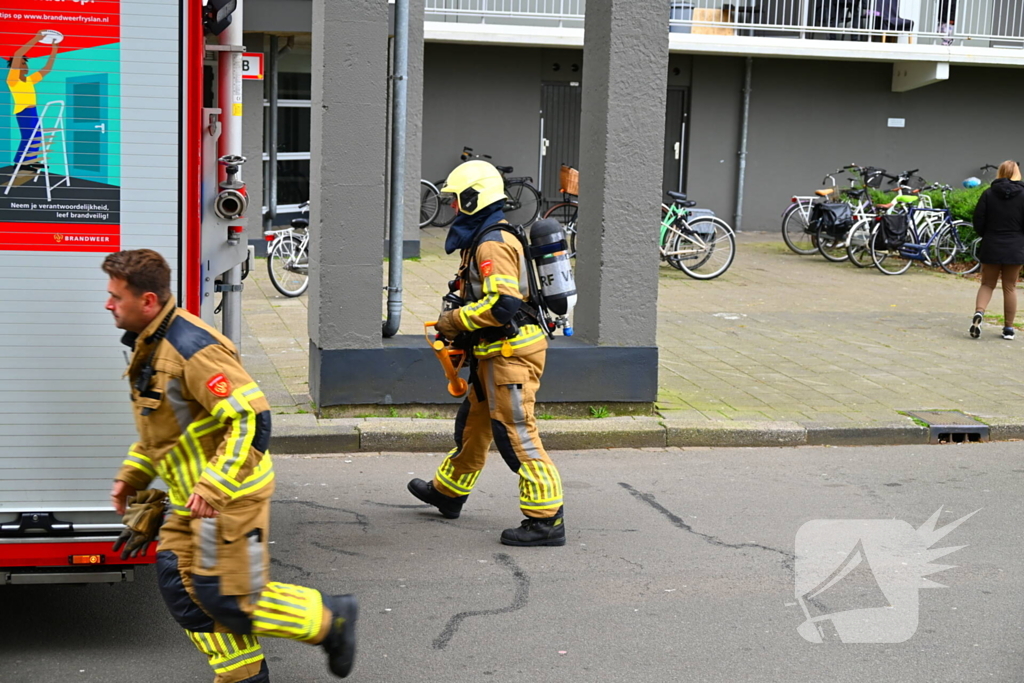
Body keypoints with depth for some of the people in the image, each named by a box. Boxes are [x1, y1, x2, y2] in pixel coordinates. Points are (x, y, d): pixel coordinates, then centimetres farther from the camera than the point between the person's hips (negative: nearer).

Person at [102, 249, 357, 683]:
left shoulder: (192, 348, -24)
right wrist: (131, 474, 16)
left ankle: (330, 620, 13)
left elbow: (252, 420, -28)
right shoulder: (149, 345, 8)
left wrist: (213, 487, -28)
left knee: (226, 598, -5)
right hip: (192, 497, 10)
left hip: (228, 493, -10)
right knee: (181, 584, 9)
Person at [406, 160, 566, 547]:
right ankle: (448, 492, 41)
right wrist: (458, 324, 16)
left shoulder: (492, 245, -17)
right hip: (496, 354, 11)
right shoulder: (485, 240, 17)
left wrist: (455, 320, -16)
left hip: (511, 354, -11)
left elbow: (502, 303, -27)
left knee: (516, 434, -9)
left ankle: (546, 520, -6)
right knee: (473, 423, 24)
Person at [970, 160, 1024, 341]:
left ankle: (979, 313, -16)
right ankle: (1008, 328, 14)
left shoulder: (988, 194, -3)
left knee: (987, 284, 12)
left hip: (991, 247, 0)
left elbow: (978, 223, -3)